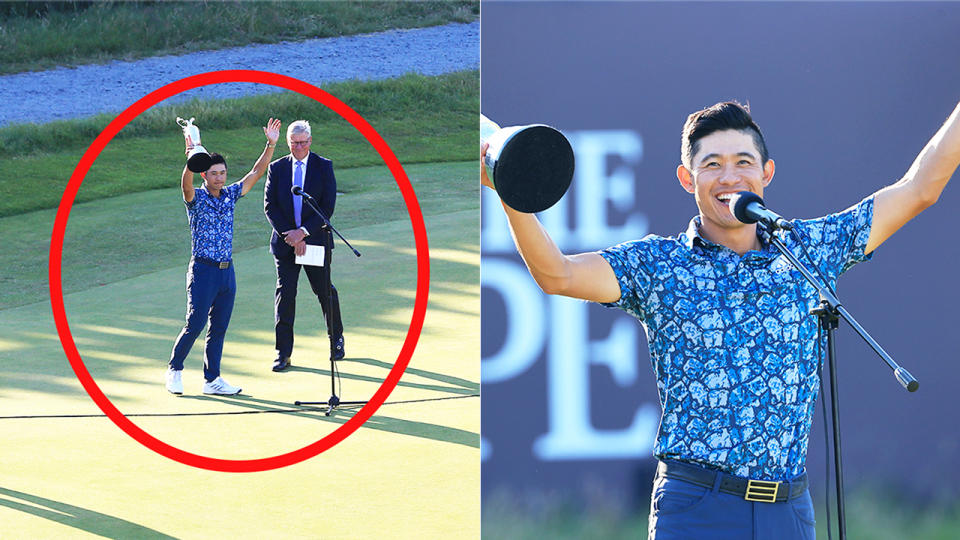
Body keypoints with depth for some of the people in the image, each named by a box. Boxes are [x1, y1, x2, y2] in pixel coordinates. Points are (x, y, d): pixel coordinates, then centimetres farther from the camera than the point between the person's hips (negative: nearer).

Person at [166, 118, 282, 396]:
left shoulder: (230, 195, 10)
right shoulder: (196, 198, -6)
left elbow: (256, 173, 6)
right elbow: (186, 185, -29)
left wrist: (271, 145, -5)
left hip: (227, 271, 5)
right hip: (203, 270, -5)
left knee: (218, 329, 7)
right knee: (195, 325, -6)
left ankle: (212, 378, 12)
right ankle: (175, 370, 12)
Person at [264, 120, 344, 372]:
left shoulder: (324, 167, -1)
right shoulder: (277, 168, 3)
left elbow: (328, 206, -8)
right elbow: (270, 206, -1)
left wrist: (303, 232, -17)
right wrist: (289, 235, -12)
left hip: (316, 239, -1)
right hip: (285, 242, 1)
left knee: (324, 291, 9)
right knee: (285, 293, -3)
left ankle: (336, 340, 32)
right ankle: (283, 353, 0)